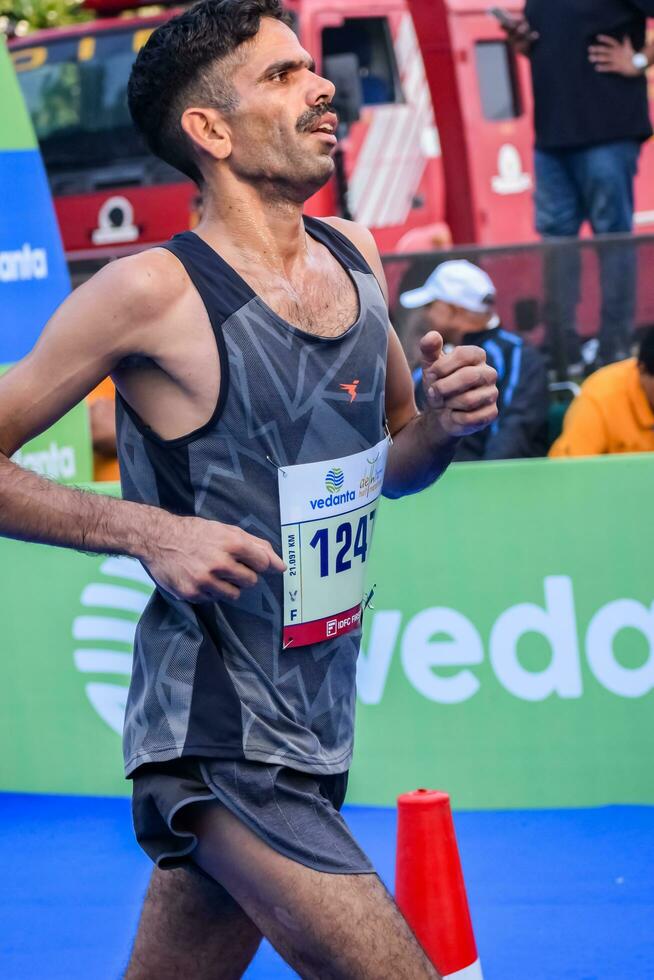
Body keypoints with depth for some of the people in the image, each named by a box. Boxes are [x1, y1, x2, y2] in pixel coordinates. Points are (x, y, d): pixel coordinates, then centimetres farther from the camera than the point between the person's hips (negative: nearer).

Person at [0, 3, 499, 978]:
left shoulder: (355, 256, 7)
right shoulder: (154, 293, -14)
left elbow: (388, 461, 22)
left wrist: (443, 423, 0)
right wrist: (147, 530, -20)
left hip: (315, 732, 7)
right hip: (220, 742, -7)